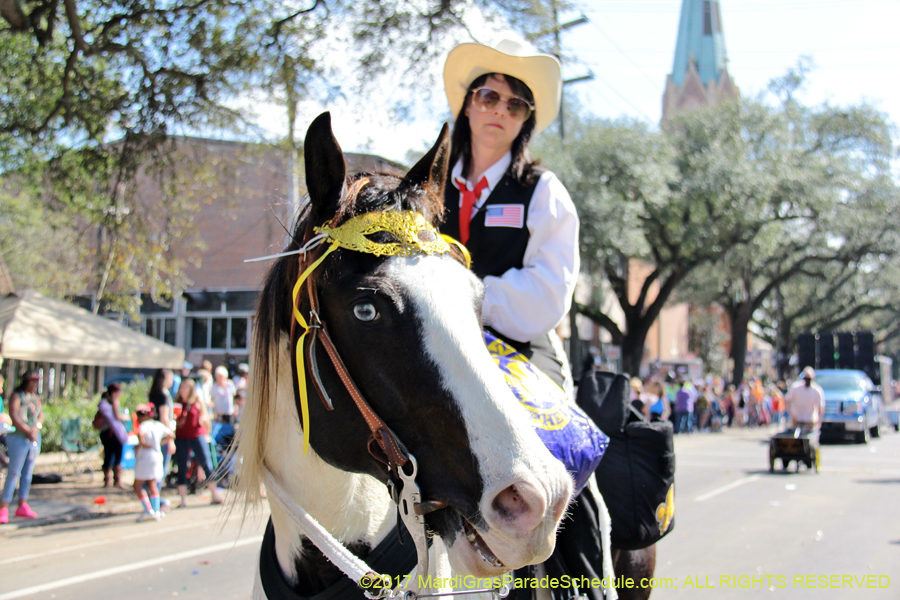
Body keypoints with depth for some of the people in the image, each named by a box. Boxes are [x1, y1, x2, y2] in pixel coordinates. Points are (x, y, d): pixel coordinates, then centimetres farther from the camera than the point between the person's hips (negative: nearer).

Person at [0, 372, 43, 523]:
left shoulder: (35, 397, 16)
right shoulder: (17, 396, -6)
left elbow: (41, 415, 12)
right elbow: (13, 416, -16)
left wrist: (36, 428, -8)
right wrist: (28, 432, -17)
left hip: (34, 438, 7)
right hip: (18, 438, -7)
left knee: (28, 473, 8)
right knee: (14, 473, -8)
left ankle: (22, 505, 14)